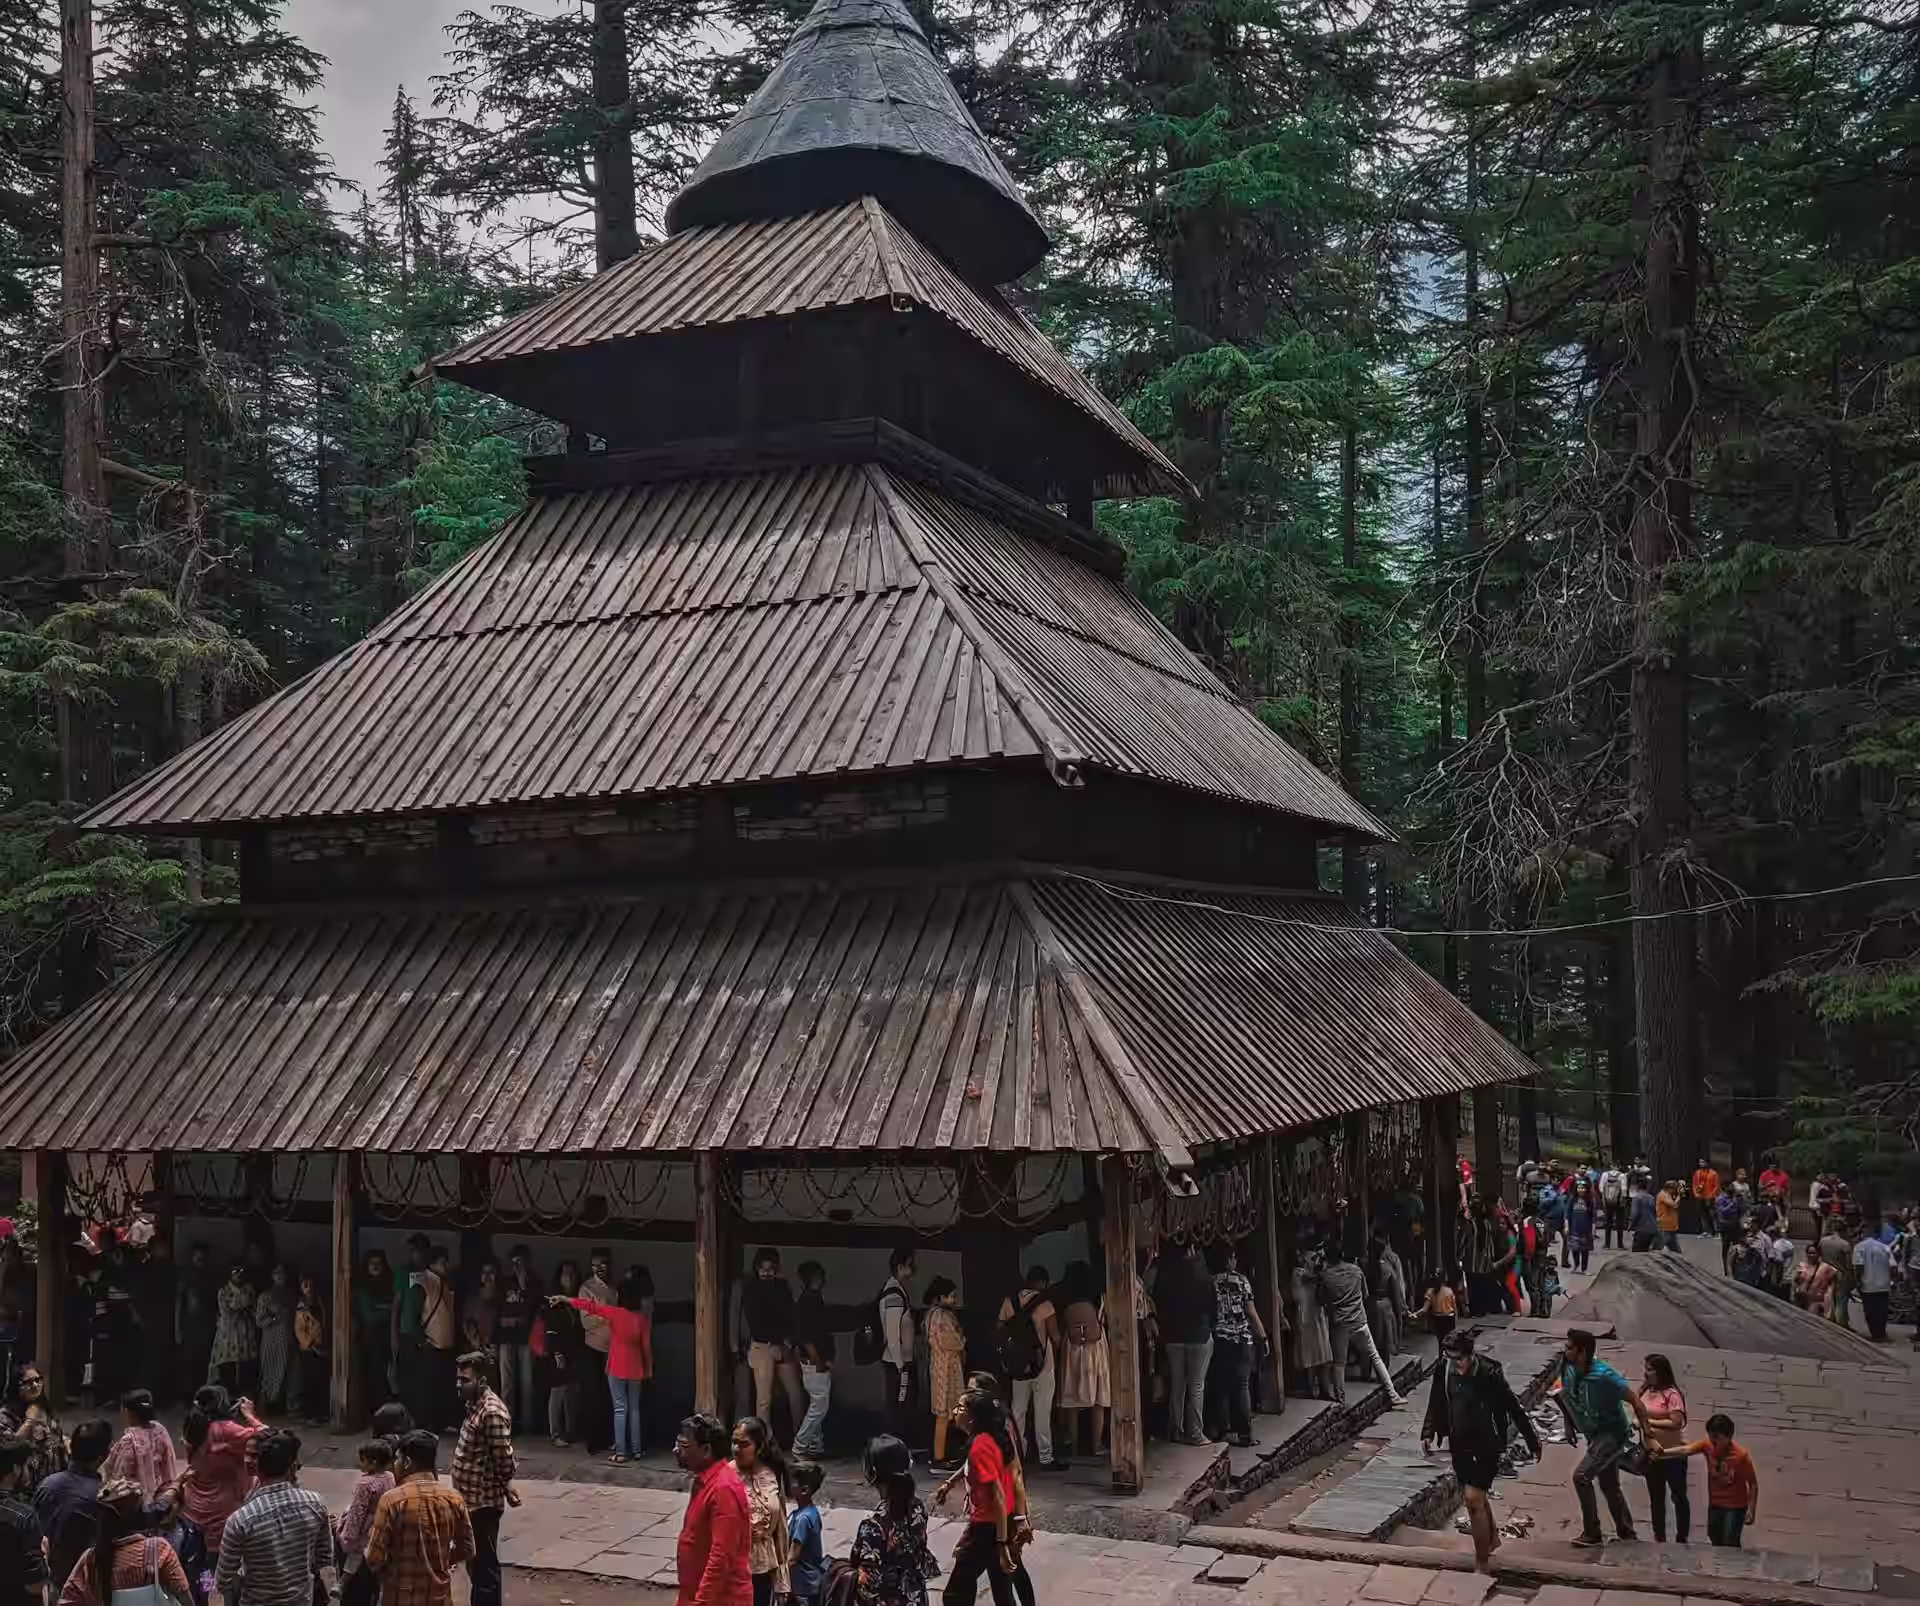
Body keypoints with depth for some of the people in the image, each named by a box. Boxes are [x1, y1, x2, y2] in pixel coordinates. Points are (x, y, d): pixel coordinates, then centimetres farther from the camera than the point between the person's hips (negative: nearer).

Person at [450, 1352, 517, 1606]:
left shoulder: (492, 1412, -23)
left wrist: (507, 1488, -8)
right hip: (472, 1499, 9)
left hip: (483, 1502, -9)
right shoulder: (475, 1404, 8)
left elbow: (504, 1459, -21)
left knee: (484, 1564, -2)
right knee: (475, 1562, 18)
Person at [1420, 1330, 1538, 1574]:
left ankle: (1483, 1561, 0)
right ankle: (1492, 1538, 46)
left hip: (1487, 1445, -6)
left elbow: (1514, 1409, -12)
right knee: (1475, 1497, 20)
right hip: (1460, 1444, 6)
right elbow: (1435, 1405, 7)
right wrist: (1428, 1434, -5)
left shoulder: (1489, 1374, -20)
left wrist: (1533, 1442, -6)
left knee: (1473, 1498, -12)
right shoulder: (1443, 1372, -7)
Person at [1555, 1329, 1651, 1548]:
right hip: (1595, 1435, 8)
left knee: (1581, 1475, -19)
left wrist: (1646, 1433, -24)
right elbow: (1566, 1398, 13)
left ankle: (1592, 1533, -8)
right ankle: (1627, 1534, 34)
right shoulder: (1568, 1369, -7)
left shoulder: (1603, 1375, -28)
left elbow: (1635, 1400, -23)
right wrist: (1570, 1426, 11)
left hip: (1612, 1434, -8)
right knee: (1609, 1486, 18)